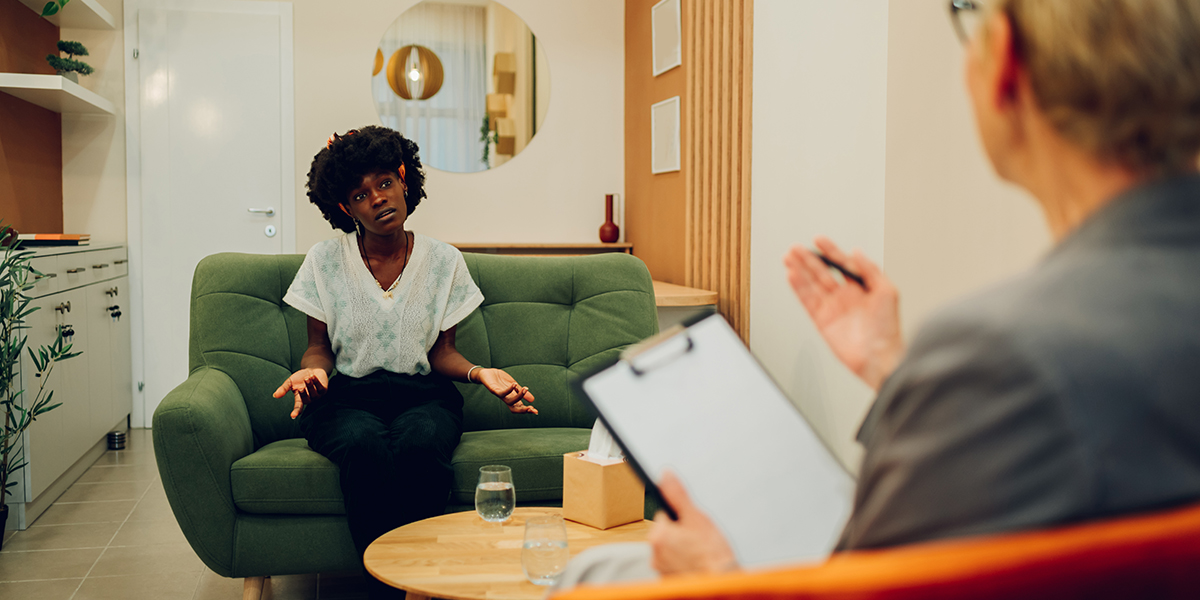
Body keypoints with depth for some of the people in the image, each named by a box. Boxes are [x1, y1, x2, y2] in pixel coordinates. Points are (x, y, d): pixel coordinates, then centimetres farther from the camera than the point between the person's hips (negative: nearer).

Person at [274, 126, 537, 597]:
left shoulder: (443, 261, 7)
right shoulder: (325, 261, 5)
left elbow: (441, 352, 8)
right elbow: (320, 347, 9)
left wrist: (480, 373, -13)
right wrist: (313, 370, -16)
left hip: (421, 394, 1)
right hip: (347, 396, 0)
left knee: (420, 445, -37)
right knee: (366, 448, -37)